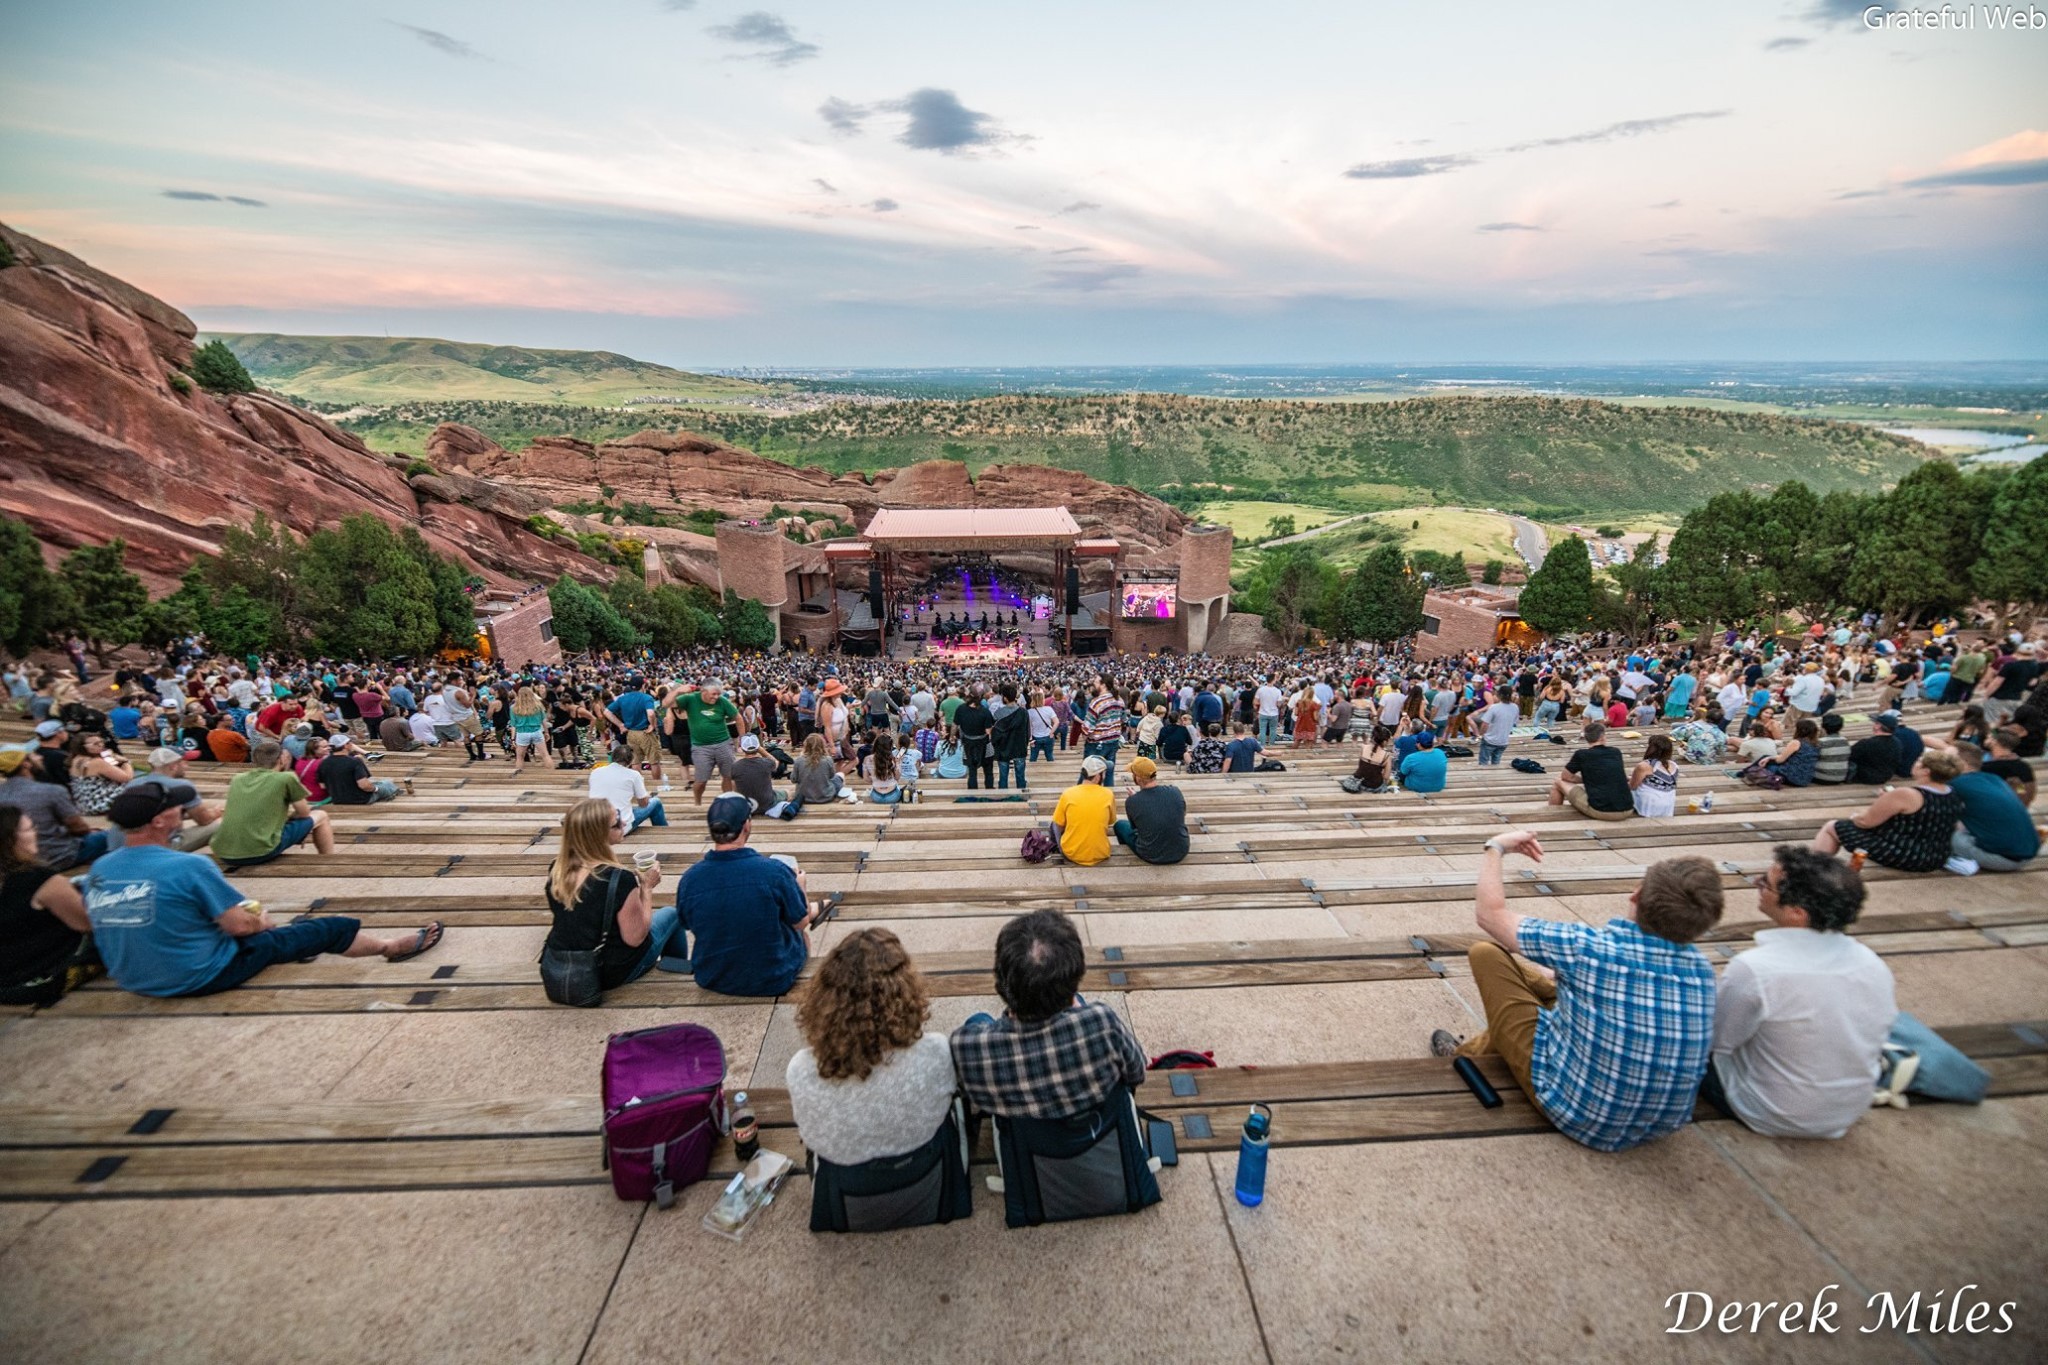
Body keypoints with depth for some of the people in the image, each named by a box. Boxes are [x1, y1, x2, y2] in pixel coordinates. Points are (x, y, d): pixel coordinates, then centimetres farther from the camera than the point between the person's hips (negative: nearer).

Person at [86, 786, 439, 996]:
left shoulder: (97, 870, -4)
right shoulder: (188, 866, -26)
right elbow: (241, 925, -21)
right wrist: (260, 919, 2)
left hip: (131, 980, 8)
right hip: (202, 975, -7)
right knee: (328, 929, 6)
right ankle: (391, 947, 25)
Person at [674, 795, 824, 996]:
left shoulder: (689, 878, -17)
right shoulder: (775, 871, -26)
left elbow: (688, 926, 3)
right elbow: (800, 922, -9)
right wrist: (799, 886, 10)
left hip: (711, 980, 3)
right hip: (772, 980, -3)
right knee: (800, 931, 29)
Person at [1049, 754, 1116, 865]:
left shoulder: (1068, 793, -10)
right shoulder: (1109, 794, -9)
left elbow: (1058, 826, -1)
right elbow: (1111, 823, 7)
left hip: (1070, 854, -1)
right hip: (1100, 855, 1)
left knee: (1054, 825, 26)